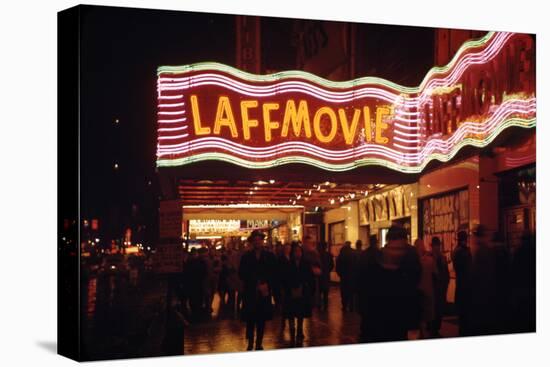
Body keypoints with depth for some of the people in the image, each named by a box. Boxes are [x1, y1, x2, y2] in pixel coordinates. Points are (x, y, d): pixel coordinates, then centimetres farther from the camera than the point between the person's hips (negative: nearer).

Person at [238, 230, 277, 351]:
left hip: (264, 293, 1)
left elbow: (273, 273, 5)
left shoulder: (270, 256, 7)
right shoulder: (246, 257, 5)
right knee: (250, 320, 0)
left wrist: (266, 284, -11)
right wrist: (256, 285, -9)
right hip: (250, 293, -1)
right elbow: (242, 275, 0)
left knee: (262, 320, 3)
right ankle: (250, 344, 9)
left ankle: (259, 344, 12)